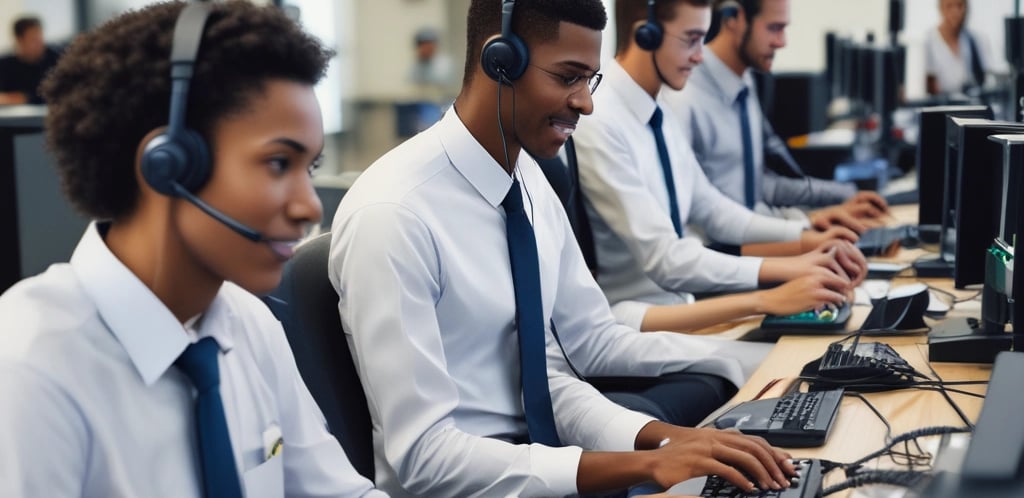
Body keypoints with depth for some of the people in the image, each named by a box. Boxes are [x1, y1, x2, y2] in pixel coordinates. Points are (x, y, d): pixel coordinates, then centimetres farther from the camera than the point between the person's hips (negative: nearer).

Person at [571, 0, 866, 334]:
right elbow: (664, 258, -24)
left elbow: (709, 208, 16)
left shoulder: (660, 117, 9)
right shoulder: (597, 124, -20)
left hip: (679, 307, 9)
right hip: (629, 325, -8)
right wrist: (783, 268, -25)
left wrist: (804, 238, 3)